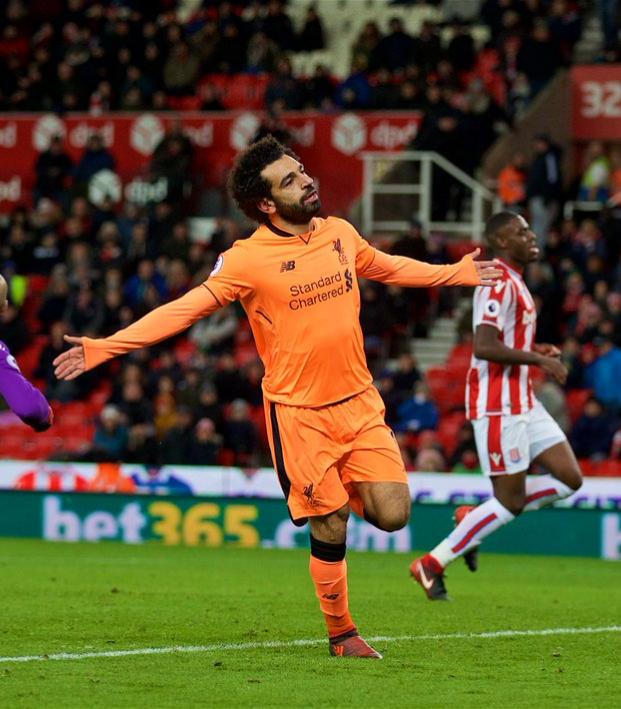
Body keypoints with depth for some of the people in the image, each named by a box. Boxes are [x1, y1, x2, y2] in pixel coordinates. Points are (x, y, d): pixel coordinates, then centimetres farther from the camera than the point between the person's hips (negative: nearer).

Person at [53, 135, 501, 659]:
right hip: (299, 414, -4)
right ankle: (341, 634, 16)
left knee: (392, 514, -6)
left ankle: (347, 493, 28)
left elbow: (389, 268, 24)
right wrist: (103, 348, -19)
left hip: (359, 402, 4)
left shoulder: (340, 234, 4)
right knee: (331, 530, -3)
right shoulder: (247, 260, -12)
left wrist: (458, 273, 32)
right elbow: (185, 310, -11)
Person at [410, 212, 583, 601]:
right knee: (511, 501, -6)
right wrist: (539, 360, -20)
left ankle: (474, 517, 12)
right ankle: (432, 564, 3)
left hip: (523, 403, 10)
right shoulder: (498, 283, -15)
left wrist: (537, 352, 12)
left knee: (570, 478, 4)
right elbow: (484, 347, -25)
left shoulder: (514, 283, 17)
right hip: (498, 406, -10)